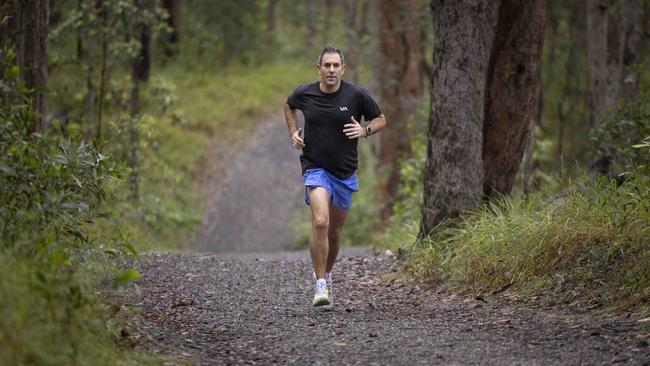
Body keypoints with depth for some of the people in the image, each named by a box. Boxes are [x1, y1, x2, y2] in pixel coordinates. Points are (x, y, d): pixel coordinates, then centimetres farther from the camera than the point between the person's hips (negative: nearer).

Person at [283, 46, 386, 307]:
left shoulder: (356, 96, -7)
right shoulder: (304, 94, -4)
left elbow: (380, 120, 6)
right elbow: (288, 105, 20)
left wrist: (364, 131, -14)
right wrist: (293, 132, 5)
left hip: (345, 172, 2)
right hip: (315, 169, -2)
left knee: (334, 231, 13)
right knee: (320, 222, -23)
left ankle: (326, 274, 41)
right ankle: (320, 286, -17)